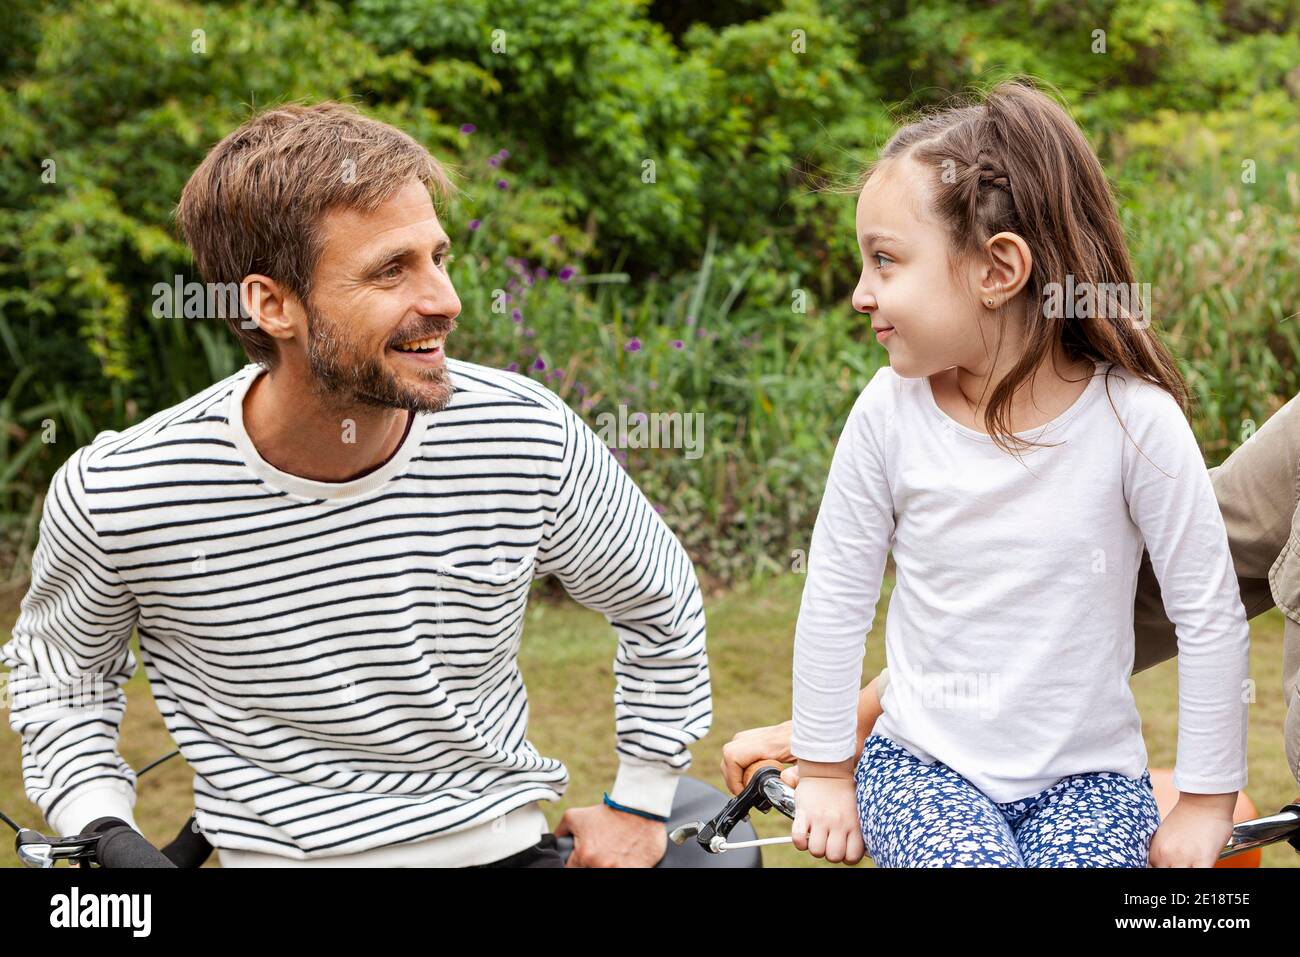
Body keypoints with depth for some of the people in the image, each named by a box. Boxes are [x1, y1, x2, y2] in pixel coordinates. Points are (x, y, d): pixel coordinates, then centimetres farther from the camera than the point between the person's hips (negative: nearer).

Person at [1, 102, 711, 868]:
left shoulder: (534, 439, -9)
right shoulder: (114, 494, -14)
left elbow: (662, 605, 12)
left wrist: (642, 803, 17)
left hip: (501, 847, 2)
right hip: (274, 853, -1)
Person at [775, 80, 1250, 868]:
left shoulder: (1134, 418, -16)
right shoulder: (891, 412, -11)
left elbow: (1212, 619, -7)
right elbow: (836, 602, 0)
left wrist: (1207, 802, -2)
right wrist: (827, 772, 7)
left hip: (1088, 774, 0)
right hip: (924, 768, 0)